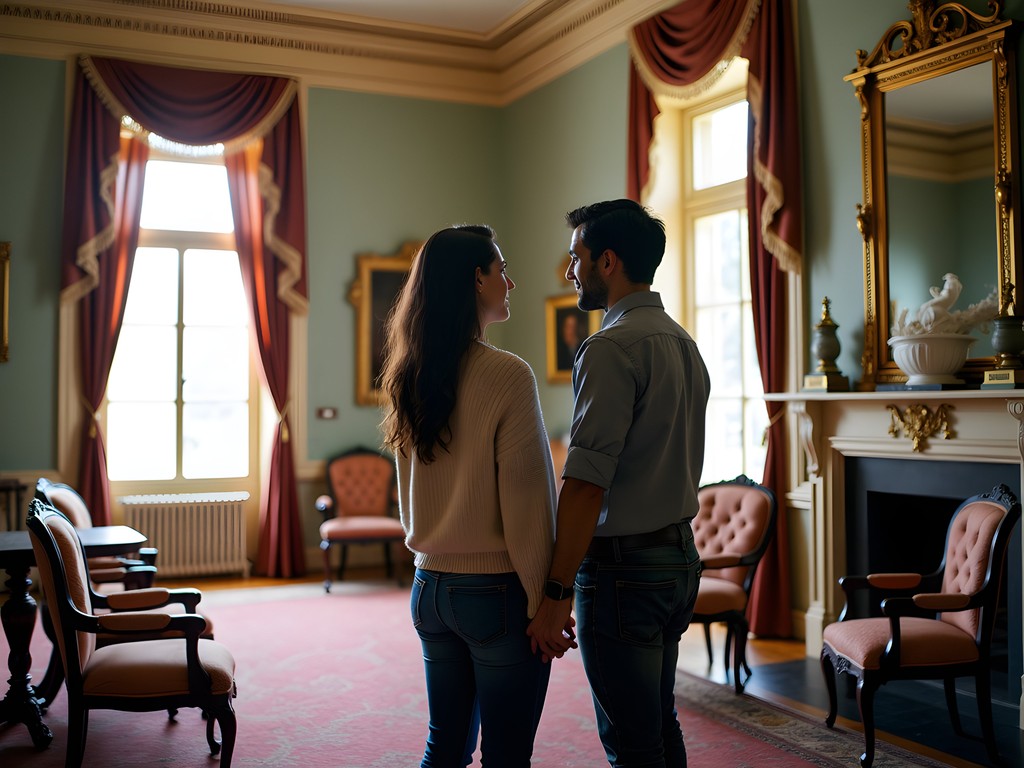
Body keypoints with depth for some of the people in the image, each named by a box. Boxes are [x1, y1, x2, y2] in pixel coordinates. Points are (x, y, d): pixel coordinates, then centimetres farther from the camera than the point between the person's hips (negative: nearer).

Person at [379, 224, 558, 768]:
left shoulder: (411, 376, 5)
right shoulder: (507, 375, -15)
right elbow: (525, 504, -16)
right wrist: (543, 603, -8)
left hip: (430, 586, 7)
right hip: (497, 589, -7)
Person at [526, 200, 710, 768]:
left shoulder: (611, 348, -17)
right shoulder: (684, 343, 12)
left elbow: (586, 483, -24)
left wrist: (556, 594, -21)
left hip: (622, 568, -9)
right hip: (679, 560, 9)